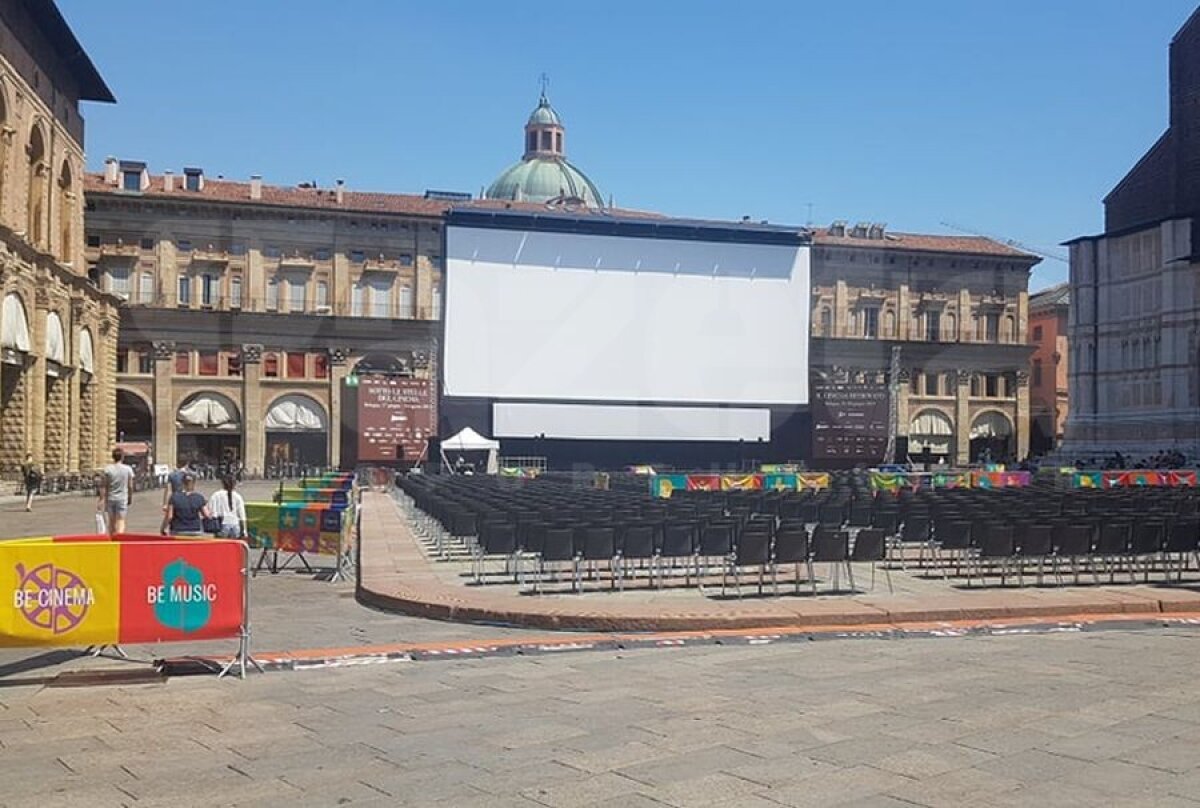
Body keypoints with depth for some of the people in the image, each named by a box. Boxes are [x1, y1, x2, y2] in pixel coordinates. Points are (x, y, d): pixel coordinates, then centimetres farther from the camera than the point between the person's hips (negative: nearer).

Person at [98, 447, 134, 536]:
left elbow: (103, 486, -5)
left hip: (110, 499, 1)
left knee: (111, 522, 14)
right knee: (121, 522, -3)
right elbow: (130, 486, 1)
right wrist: (130, 498, 13)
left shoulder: (107, 469, -4)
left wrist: (102, 499, -1)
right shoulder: (128, 469, -4)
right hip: (122, 499, -1)